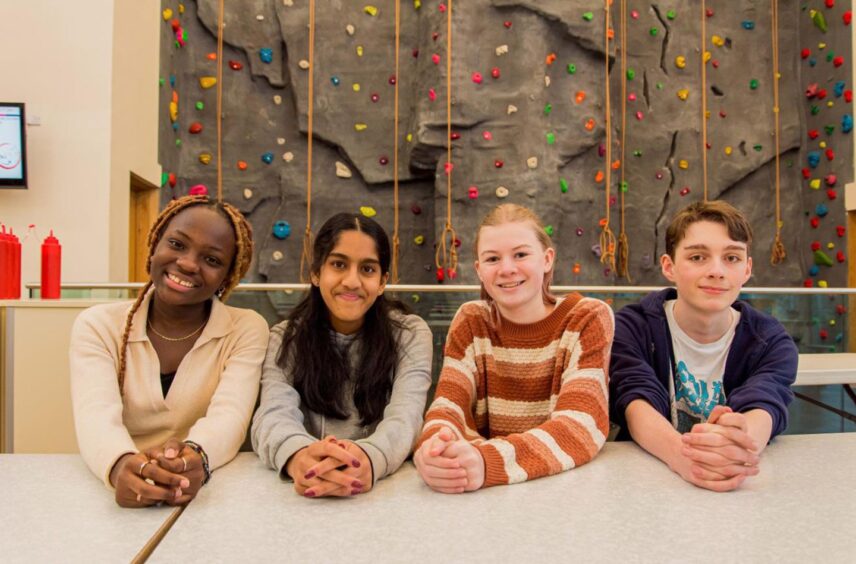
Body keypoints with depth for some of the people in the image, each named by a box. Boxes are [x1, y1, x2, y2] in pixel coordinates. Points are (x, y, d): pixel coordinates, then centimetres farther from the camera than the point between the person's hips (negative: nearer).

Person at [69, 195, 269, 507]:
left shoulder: (247, 330, -1)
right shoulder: (98, 325, 2)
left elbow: (229, 415, -15)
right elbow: (96, 414, -14)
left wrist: (196, 455, -36)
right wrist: (122, 464, -34)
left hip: (215, 494, 0)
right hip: (126, 496, 1)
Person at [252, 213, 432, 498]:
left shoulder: (411, 334, 0)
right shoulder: (285, 338, 3)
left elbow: (404, 418, -15)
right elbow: (273, 414, -14)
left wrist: (370, 458, -37)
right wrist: (299, 456, -37)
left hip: (387, 487, 0)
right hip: (308, 498, 1)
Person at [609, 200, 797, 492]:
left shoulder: (771, 342, 1)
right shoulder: (632, 328, -4)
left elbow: (765, 405, -17)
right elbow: (637, 402, -20)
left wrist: (741, 443, -41)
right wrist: (679, 452, -41)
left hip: (741, 489, 2)